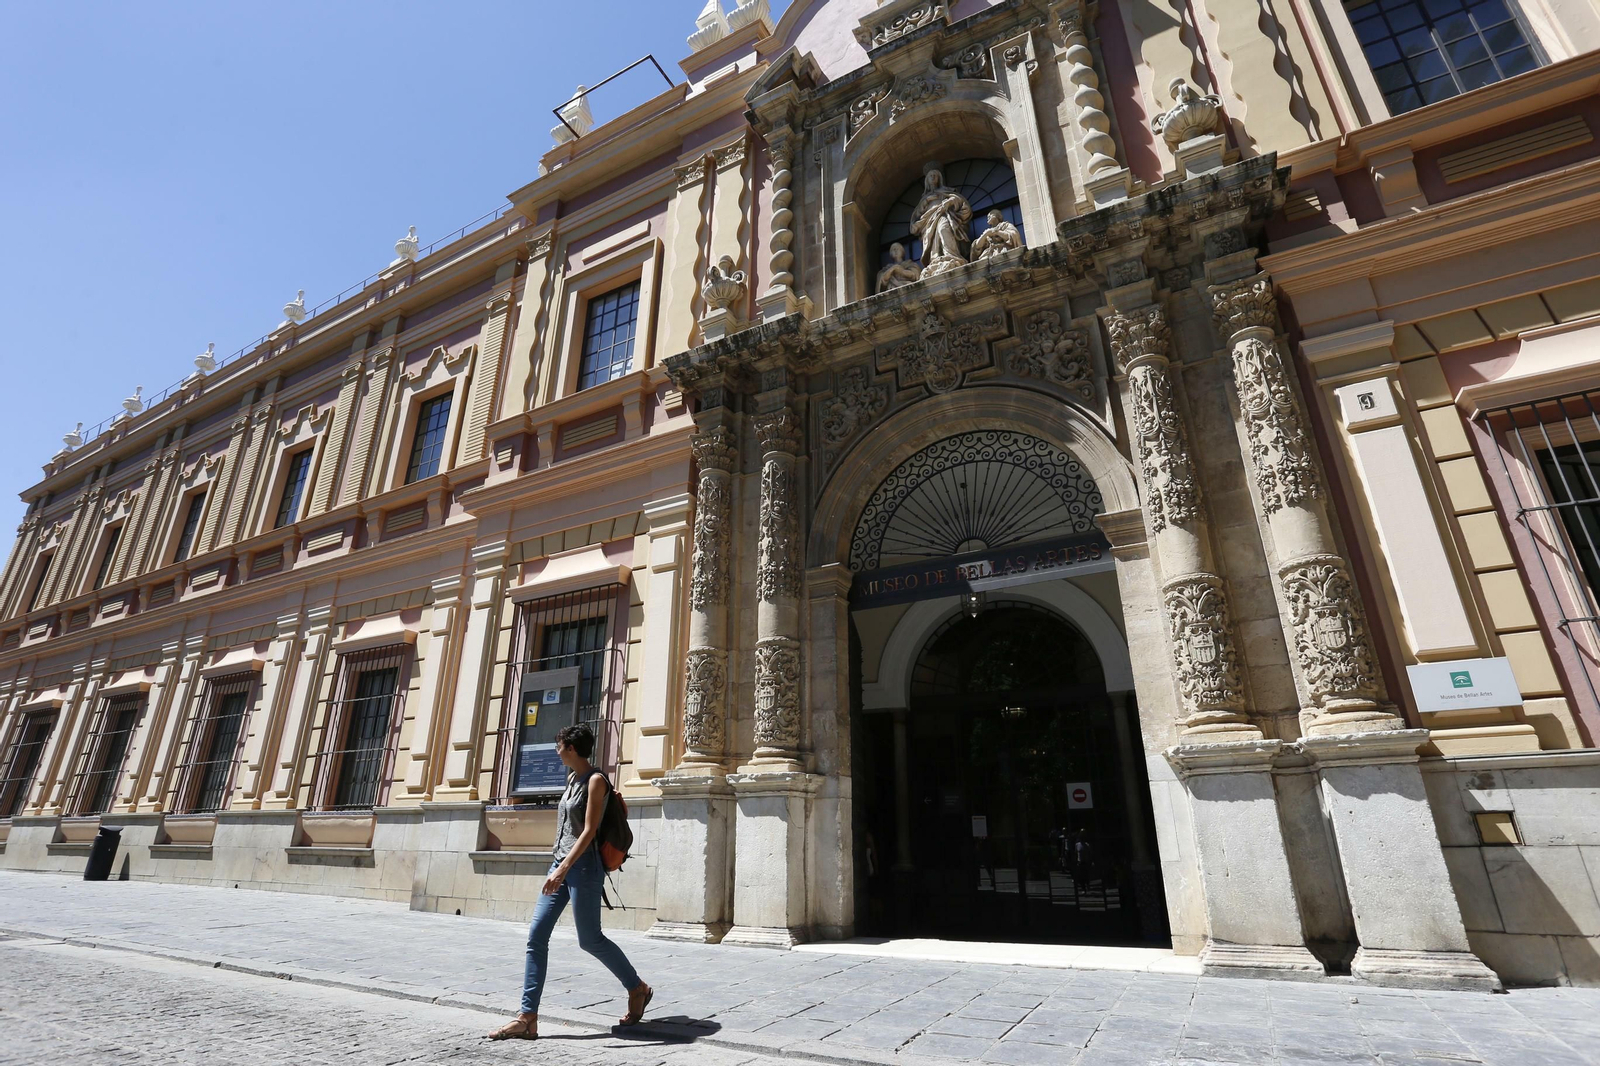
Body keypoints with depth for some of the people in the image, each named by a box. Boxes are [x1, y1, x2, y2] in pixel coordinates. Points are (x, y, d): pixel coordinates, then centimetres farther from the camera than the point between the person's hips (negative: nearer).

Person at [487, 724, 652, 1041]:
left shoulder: (595, 780, -13)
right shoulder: (572, 778, 13)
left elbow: (589, 830, -19)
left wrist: (564, 868, -25)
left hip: (583, 867, -8)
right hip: (562, 864, 8)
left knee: (590, 939, 1)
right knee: (536, 936, 1)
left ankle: (638, 989, 20)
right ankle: (528, 1018, 6)